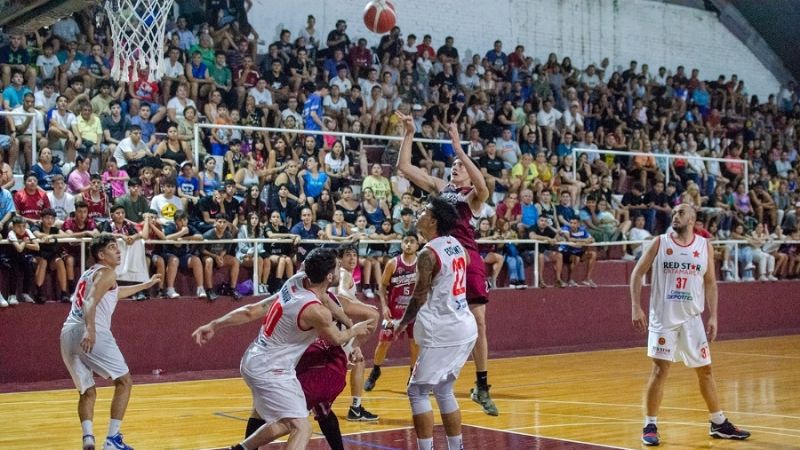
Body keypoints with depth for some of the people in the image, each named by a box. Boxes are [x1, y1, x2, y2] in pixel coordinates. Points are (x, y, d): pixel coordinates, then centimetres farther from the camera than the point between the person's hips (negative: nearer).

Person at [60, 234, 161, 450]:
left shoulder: (89, 274, 30)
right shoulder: (106, 272, 3)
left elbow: (116, 292, 49)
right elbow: (91, 302, -16)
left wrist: (146, 285, 61)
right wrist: (90, 329, -31)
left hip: (68, 334, 8)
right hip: (91, 334, -8)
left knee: (87, 392, 15)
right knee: (124, 381, 4)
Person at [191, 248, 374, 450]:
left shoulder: (296, 280, -4)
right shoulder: (316, 311, -24)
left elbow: (252, 311, 0)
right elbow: (336, 338, -2)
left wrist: (215, 325, 7)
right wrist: (355, 330, 18)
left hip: (254, 360, 9)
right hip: (270, 371, -9)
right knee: (302, 429, -15)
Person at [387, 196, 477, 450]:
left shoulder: (428, 253, -15)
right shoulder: (457, 246, 8)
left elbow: (419, 298, -11)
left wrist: (401, 325, 3)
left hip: (442, 333, -9)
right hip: (465, 328, 9)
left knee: (418, 391, 1)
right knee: (443, 390, 20)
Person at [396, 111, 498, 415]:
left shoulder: (473, 195, 6)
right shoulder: (439, 187, 16)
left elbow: (483, 187, -19)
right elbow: (404, 166, 14)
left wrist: (459, 149, -20)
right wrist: (409, 134, 4)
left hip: (467, 257, -3)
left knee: (478, 322, -3)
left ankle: (481, 387, 6)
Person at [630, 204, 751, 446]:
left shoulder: (705, 246, 3)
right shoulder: (660, 242, -2)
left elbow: (710, 282, 8)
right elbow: (638, 273, -1)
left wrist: (713, 316, 2)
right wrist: (636, 307, -9)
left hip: (692, 318, 3)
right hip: (663, 318, -3)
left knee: (705, 370, 10)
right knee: (660, 370, -6)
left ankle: (719, 424, 23)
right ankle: (650, 426, 3)